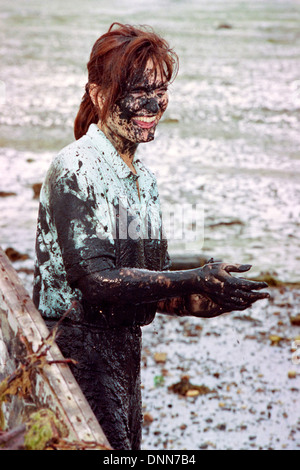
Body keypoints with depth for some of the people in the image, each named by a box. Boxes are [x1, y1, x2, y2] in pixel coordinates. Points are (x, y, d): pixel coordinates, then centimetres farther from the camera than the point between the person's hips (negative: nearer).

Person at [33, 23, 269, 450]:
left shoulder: (144, 178, 12)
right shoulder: (77, 169, -13)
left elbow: (153, 291, 11)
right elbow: (95, 280, -22)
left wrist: (214, 301, -8)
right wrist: (195, 281, -27)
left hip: (125, 349, 8)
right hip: (77, 347, -8)